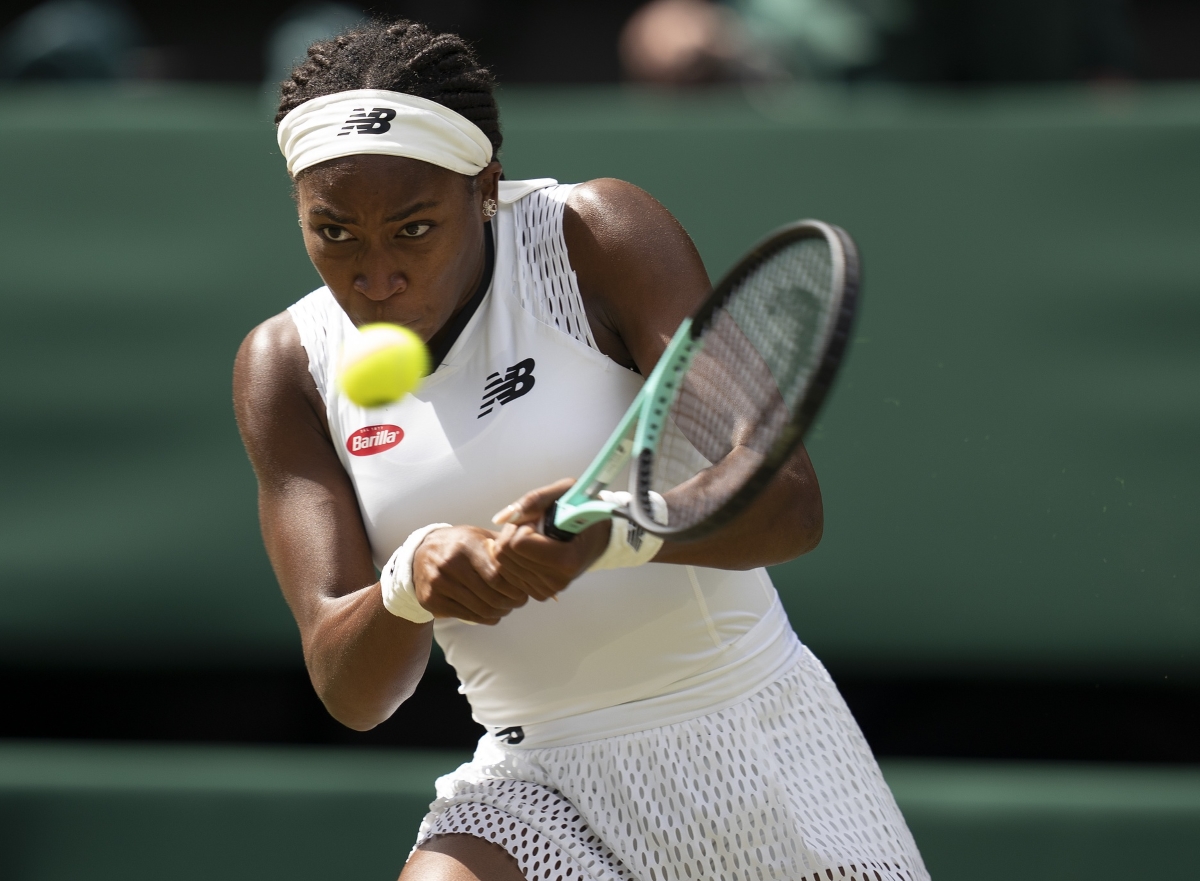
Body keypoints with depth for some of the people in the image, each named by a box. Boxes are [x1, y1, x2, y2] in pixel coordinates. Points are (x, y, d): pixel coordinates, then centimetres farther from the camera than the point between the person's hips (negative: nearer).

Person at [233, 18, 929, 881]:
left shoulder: (601, 237, -10)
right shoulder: (288, 368, -1)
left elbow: (787, 502, -19)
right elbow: (348, 688, -8)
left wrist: (616, 529, -40)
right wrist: (410, 582, -32)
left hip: (754, 743, -1)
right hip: (537, 785, 1)